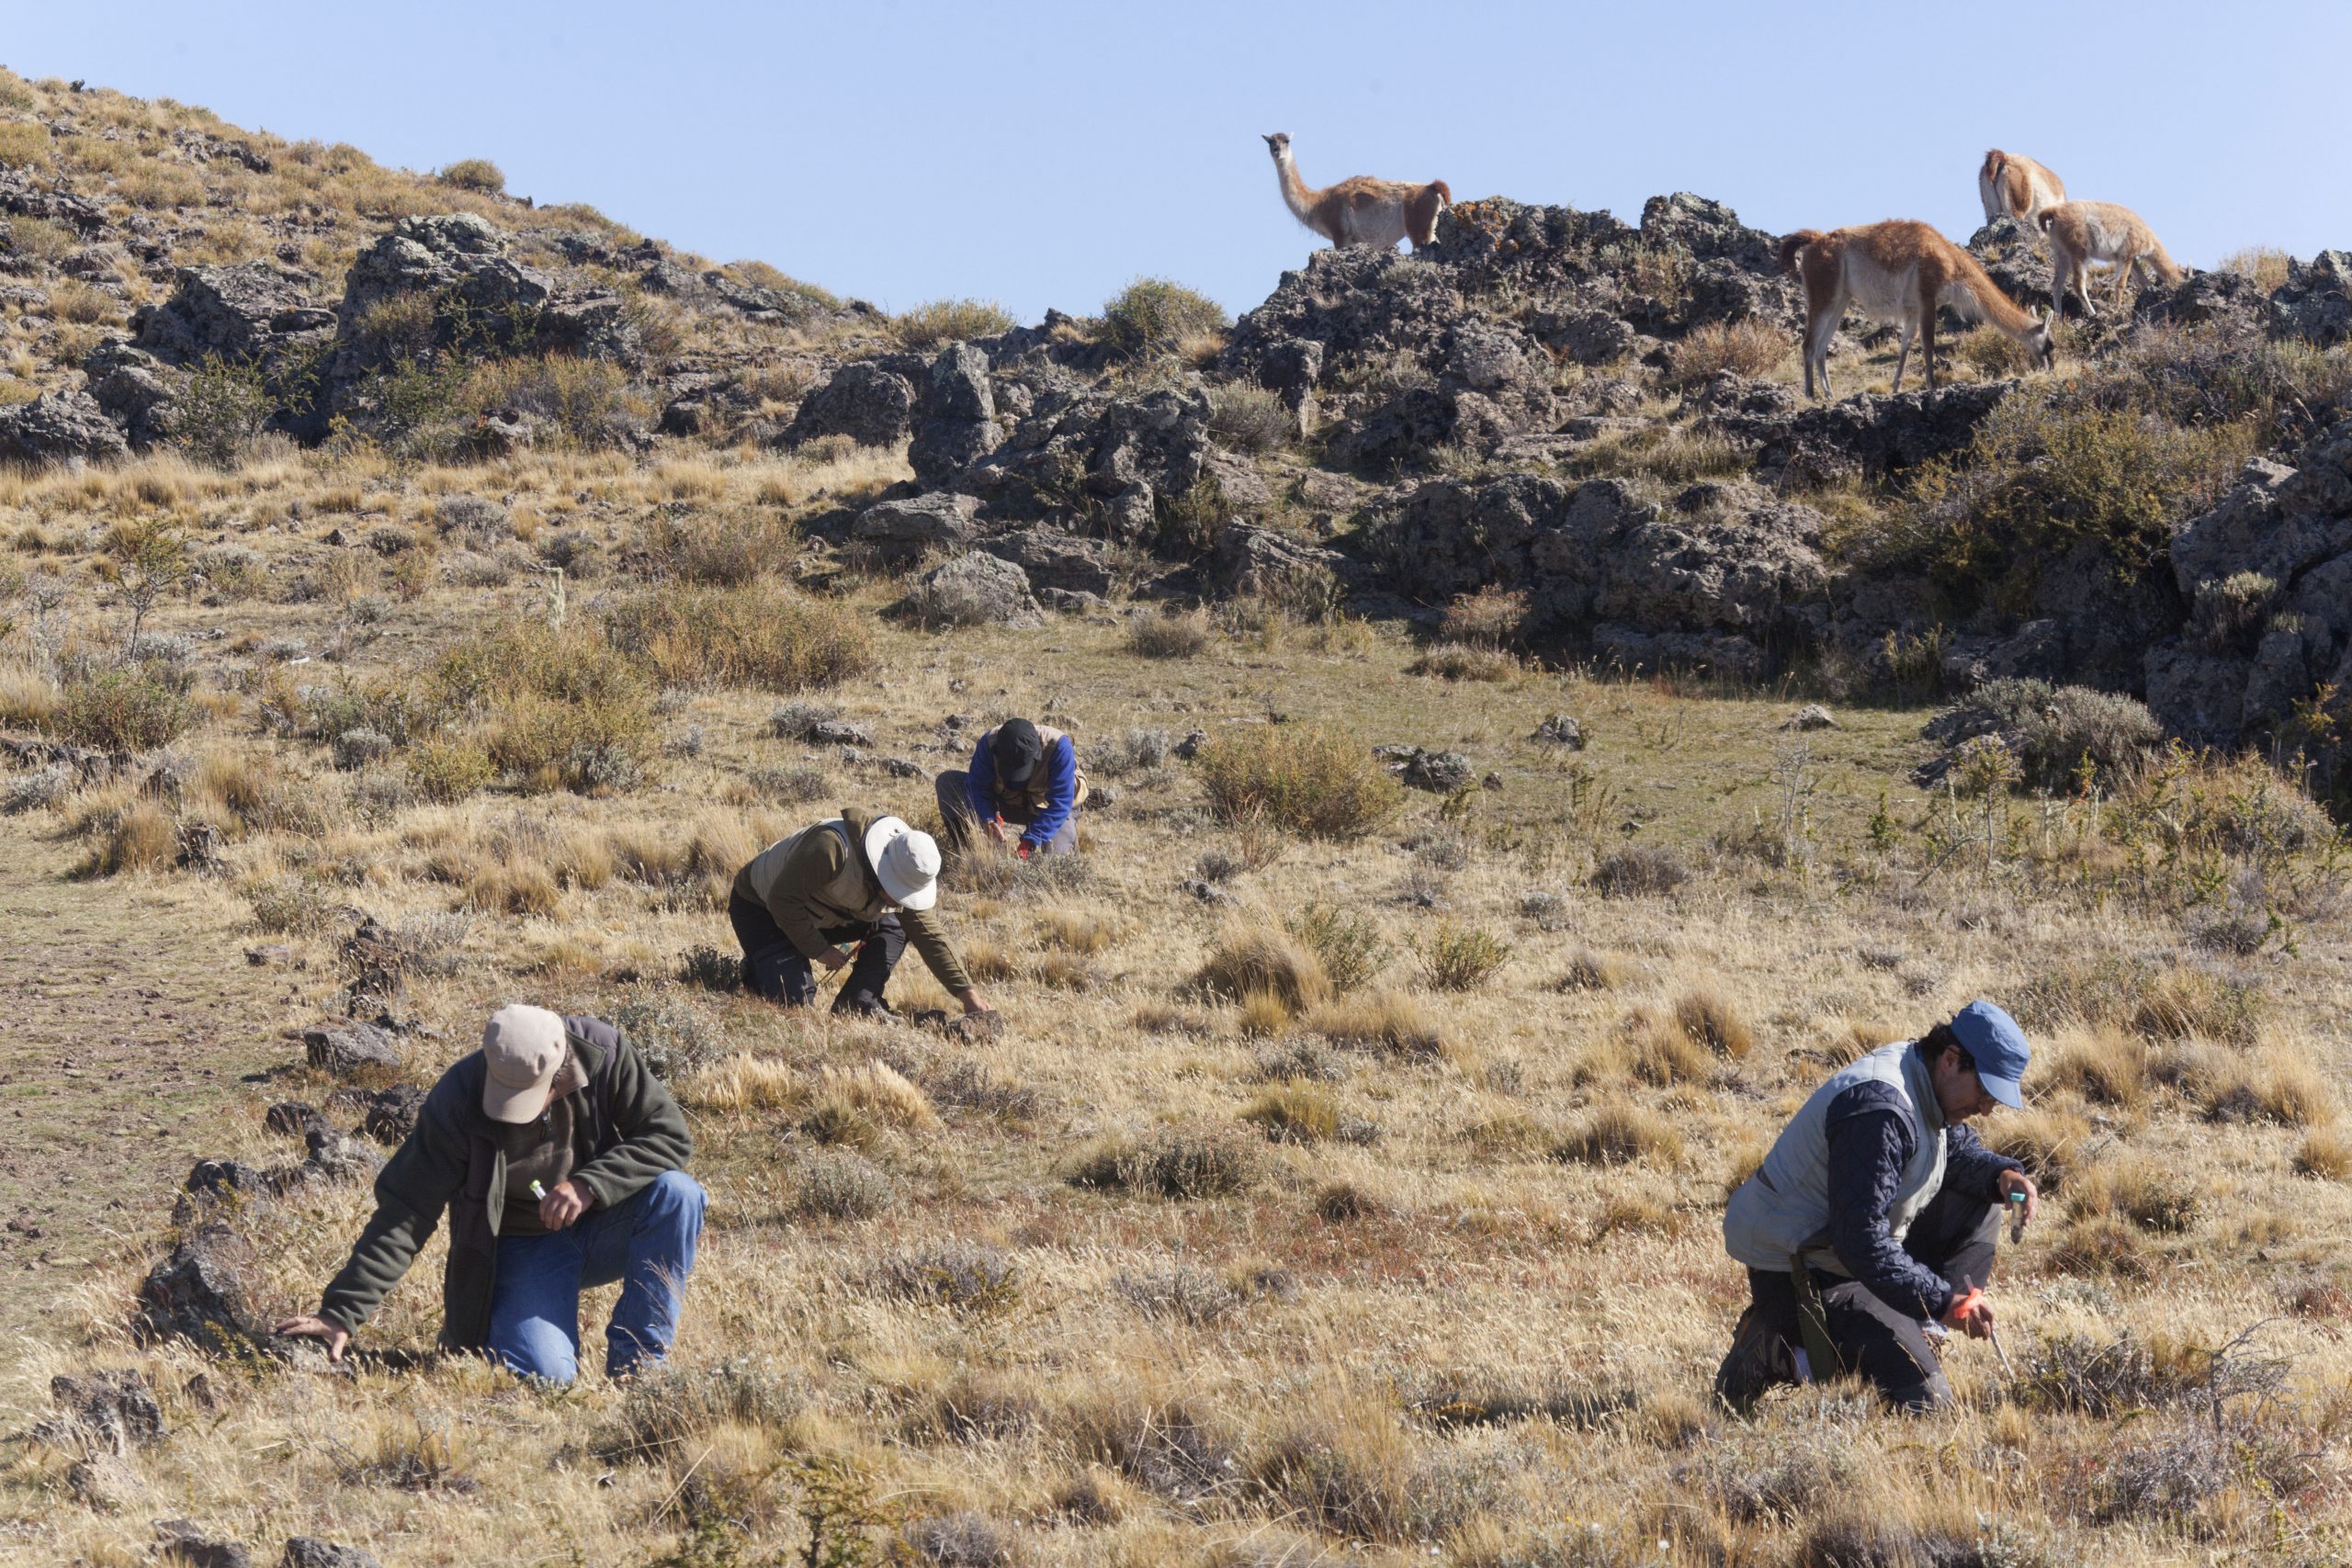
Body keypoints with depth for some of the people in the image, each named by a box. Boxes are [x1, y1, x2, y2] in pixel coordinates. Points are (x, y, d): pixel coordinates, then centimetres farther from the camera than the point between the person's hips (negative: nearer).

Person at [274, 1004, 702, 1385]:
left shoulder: (603, 1052, -18)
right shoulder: (457, 1100, -22)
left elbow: (669, 1134, -15)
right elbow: (405, 1212, -21)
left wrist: (589, 1185, -30)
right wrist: (342, 1313, -26)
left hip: (598, 1229, 2)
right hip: (522, 1249, -2)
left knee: (676, 1194, -28)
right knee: (545, 1375, -25)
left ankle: (636, 1363, -13)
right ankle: (471, 1330, 12)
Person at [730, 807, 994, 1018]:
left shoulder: (904, 880, -14)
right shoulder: (830, 846, -39)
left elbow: (931, 936, -10)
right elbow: (782, 899, -34)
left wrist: (970, 996, -16)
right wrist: (819, 950, -25)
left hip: (816, 917, 7)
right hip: (759, 907, -7)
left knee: (894, 924, -8)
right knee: (793, 1000, -21)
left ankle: (859, 1004, -7)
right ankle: (755, 968, 9)